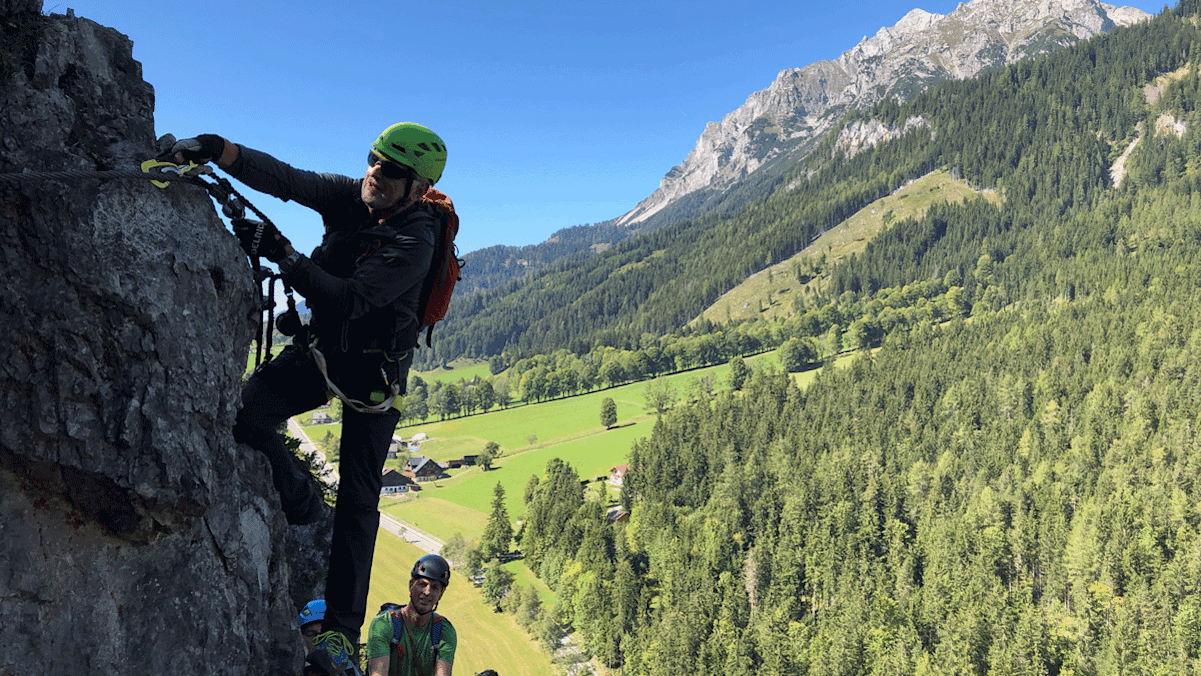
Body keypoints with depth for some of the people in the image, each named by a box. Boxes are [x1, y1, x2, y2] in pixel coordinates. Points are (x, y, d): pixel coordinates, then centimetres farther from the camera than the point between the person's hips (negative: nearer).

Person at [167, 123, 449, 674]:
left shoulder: (414, 243, -26)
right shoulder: (350, 194, -8)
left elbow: (351, 299, -35)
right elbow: (284, 180, -18)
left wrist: (283, 254, -37)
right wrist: (220, 149, -35)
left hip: (372, 370, -5)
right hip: (320, 346, 6)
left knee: (358, 498, -4)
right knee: (244, 413, -15)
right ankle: (303, 507, 14)